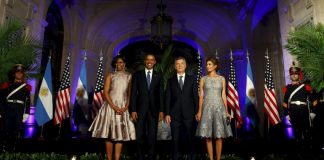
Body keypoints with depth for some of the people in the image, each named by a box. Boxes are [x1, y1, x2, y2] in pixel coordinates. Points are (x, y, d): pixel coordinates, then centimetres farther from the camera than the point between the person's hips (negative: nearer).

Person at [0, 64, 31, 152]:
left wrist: (26, 113, -1)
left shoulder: (26, 86, 7)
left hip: (19, 111, 0)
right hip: (8, 110, 0)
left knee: (16, 131, 5)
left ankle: (12, 148, 16)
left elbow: (28, 101, 5)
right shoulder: (8, 84, 7)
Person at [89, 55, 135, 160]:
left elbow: (130, 93, 5)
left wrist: (126, 107, -8)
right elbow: (105, 92, -4)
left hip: (123, 108, 2)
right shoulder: (110, 76, 4)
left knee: (121, 134, 1)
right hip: (110, 106, -1)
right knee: (109, 133, -3)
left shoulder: (129, 76, 8)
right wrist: (114, 107, -13)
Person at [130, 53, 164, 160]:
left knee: (152, 136, 3)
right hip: (140, 109, 0)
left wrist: (161, 110, -2)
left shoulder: (158, 76, 8)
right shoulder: (137, 75, 5)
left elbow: (160, 94, 5)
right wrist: (133, 110, -7)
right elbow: (133, 93, 0)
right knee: (140, 136, 5)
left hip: (153, 109, 1)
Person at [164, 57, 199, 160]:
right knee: (175, 139, 5)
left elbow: (195, 96, 5)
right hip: (174, 114, 0)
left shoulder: (192, 79, 8)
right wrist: (167, 113, -3)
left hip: (189, 113, 0)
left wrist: (197, 112, -2)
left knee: (191, 138, 5)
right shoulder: (171, 80, 8)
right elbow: (167, 98, 4)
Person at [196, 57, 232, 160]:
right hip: (207, 107, 0)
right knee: (208, 136, 1)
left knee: (219, 136, 0)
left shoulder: (221, 79, 7)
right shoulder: (203, 79, 5)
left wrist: (226, 111, 0)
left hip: (219, 107, 0)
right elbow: (201, 96, 2)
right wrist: (199, 111, -5)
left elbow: (223, 95, 6)